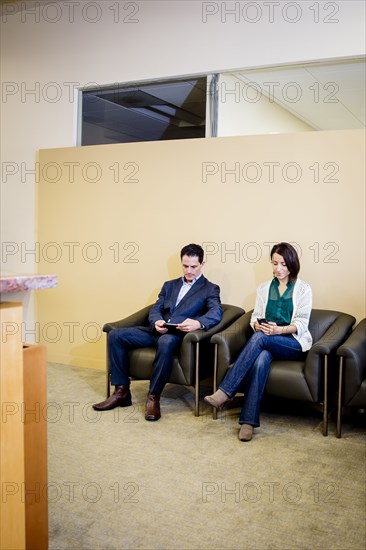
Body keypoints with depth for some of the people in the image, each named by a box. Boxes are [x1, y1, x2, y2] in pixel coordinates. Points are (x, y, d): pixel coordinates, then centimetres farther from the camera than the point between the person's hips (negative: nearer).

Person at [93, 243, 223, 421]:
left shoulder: (210, 289, 10)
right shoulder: (169, 285, 26)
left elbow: (216, 313, -9)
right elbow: (155, 309, 16)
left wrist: (198, 323, -32)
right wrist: (157, 321, -10)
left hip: (178, 334, -5)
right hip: (157, 331, 5)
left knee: (165, 342, -41)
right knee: (115, 335, -14)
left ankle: (153, 397, -26)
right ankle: (121, 391, -10)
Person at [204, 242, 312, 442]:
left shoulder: (303, 289, 6)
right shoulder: (263, 288, 17)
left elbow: (301, 324, -3)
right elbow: (255, 317, 11)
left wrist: (278, 329, -22)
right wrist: (257, 324, -15)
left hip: (294, 343, -2)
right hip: (267, 342, 3)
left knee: (259, 338, -34)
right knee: (261, 360, -35)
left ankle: (225, 392, -37)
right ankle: (249, 420, -38)